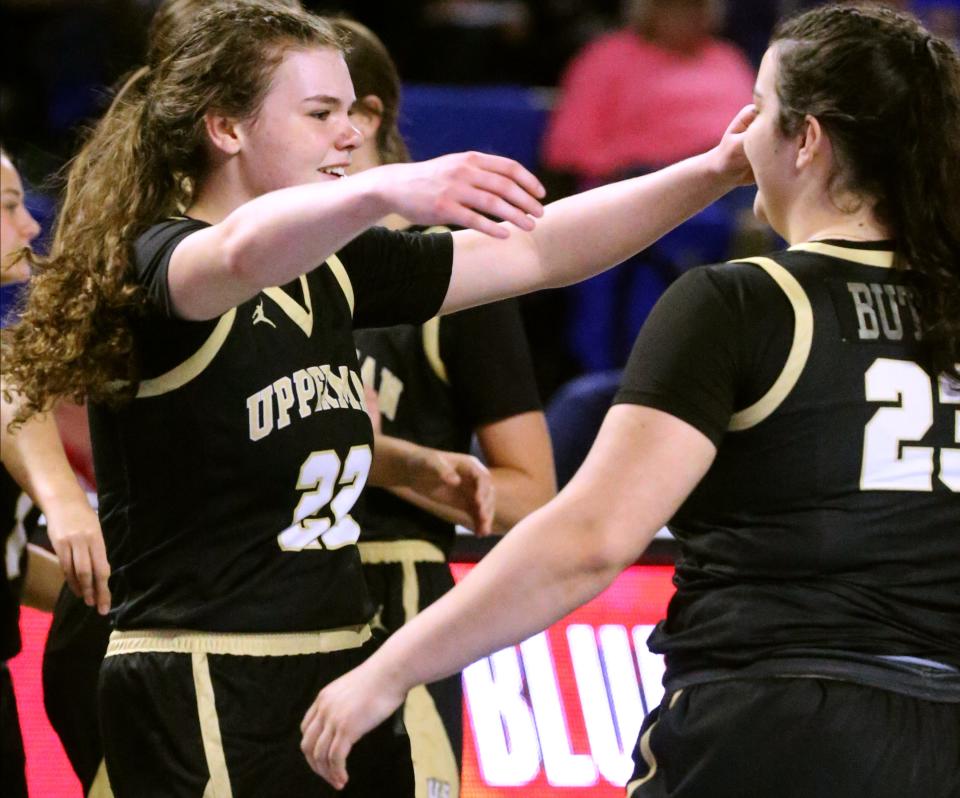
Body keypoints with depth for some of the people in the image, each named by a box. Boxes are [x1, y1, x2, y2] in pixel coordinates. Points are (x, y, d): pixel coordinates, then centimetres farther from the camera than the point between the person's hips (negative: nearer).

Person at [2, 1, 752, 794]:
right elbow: (242, 254, -37)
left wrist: (711, 173, 3)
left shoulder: (332, 272, 12)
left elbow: (537, 252, 13)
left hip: (341, 674, 8)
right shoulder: (160, 261, -12)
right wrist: (384, 189, -54)